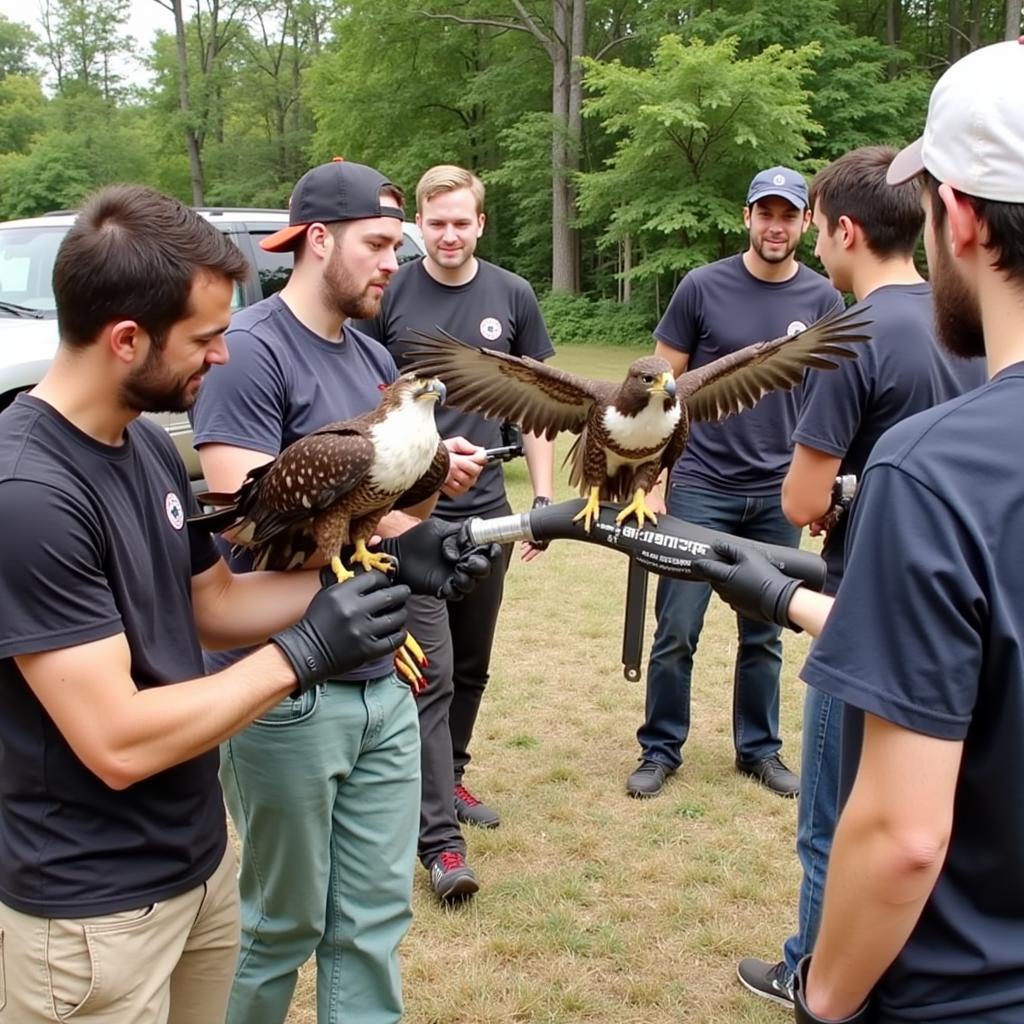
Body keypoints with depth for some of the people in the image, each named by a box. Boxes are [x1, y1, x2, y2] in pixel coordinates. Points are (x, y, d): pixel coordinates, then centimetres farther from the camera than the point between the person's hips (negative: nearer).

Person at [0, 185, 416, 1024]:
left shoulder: (149, 445, 2)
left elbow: (211, 605, 11)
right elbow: (118, 742, -28)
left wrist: (364, 573, -3)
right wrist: (301, 653, -21)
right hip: (94, 908, -8)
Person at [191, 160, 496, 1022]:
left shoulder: (374, 358, 12)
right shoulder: (251, 351, -13)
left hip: (382, 686, 7)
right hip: (287, 692, -7)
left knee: (376, 916, 13)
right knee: (284, 922, 11)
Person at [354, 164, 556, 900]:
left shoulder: (512, 296, 5)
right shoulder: (390, 295, -4)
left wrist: (543, 493, 4)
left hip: (486, 509, 4)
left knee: (471, 667, 16)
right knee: (430, 674, -6)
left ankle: (449, 779, 36)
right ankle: (441, 838, -2)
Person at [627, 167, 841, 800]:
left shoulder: (822, 299, 3)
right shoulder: (703, 288, -3)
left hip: (779, 494, 2)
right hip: (701, 487, -2)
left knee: (765, 634, 13)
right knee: (678, 630, 2)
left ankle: (760, 749, 28)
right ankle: (661, 749, 18)